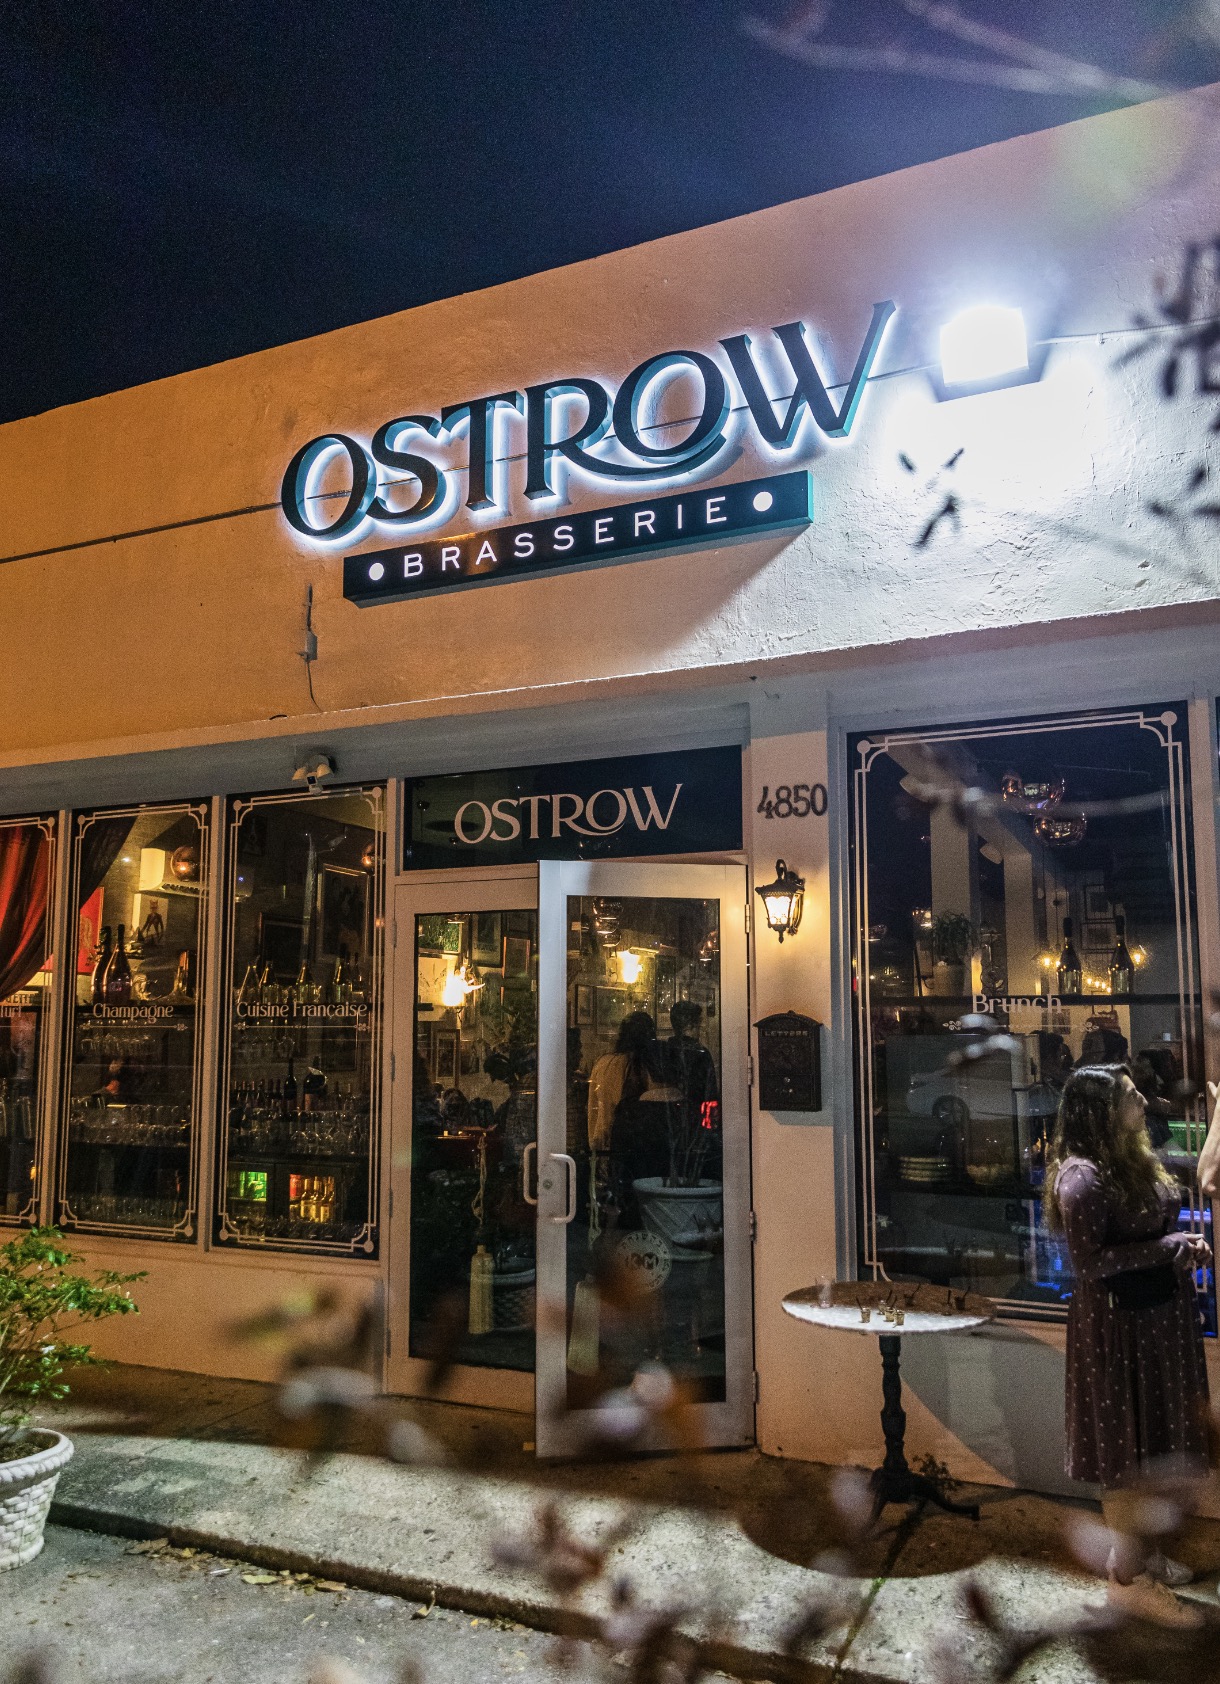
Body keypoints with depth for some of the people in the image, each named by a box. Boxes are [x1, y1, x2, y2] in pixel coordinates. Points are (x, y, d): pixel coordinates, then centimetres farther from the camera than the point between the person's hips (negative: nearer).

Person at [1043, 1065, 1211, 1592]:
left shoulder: (1135, 1158, 5)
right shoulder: (1081, 1177, -23)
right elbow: (1089, 1262, -24)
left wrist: (1186, 1247, -2)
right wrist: (1170, 1248, -20)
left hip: (1160, 1317, 8)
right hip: (1116, 1326, -8)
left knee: (1150, 1435, 19)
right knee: (1123, 1443, 7)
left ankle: (1142, 1543, 34)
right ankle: (1126, 1559, 25)